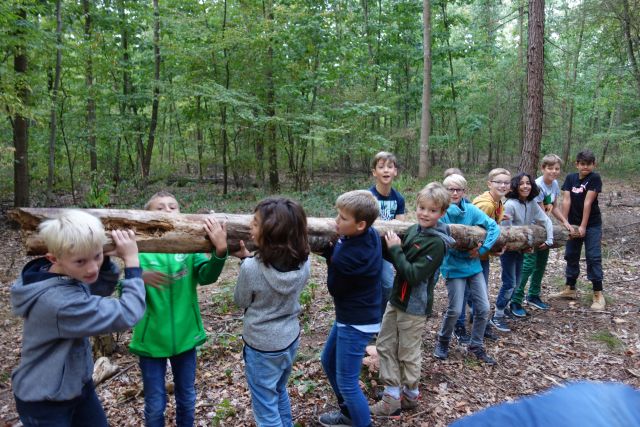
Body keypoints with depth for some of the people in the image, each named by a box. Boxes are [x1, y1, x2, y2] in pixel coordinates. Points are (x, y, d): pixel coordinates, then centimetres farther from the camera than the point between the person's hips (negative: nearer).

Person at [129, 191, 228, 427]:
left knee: (187, 399, 20)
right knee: (155, 404, 15)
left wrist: (220, 250, -42)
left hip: (185, 336, 2)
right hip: (151, 339, -1)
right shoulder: (141, 249, -9)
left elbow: (207, 276, -22)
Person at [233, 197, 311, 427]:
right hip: (290, 338, 6)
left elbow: (241, 302, -8)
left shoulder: (251, 268, -28)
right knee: (279, 392, 31)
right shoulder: (303, 260, -14)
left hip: (262, 347, -5)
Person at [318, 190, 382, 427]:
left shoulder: (351, 257, -32)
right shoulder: (370, 234, -7)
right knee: (329, 362, 25)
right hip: (349, 316, 10)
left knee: (347, 382, 3)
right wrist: (333, 249, -11)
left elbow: (334, 287, -14)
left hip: (356, 323, -10)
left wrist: (329, 252, -6)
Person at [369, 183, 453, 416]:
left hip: (413, 305, -7)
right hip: (396, 298, 7)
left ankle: (410, 395, 32)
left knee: (407, 353, 10)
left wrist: (395, 249, -22)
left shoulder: (437, 242, -19)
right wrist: (390, 245, -10)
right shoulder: (413, 230, 1)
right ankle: (392, 397, 24)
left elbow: (414, 274, -25)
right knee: (384, 346, 12)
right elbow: (398, 259, 7)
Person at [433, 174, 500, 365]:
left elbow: (494, 227, -7)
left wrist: (482, 249, -16)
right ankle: (442, 342, 24)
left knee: (483, 308, 6)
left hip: (473, 265, 4)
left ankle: (476, 346, 26)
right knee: (455, 310, -3)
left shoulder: (471, 210, -3)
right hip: (453, 266, -4)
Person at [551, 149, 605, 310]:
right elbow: (566, 201, -6)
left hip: (592, 225, -5)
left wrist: (583, 226, -19)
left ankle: (598, 294, 2)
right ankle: (570, 289, 25)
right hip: (573, 224, 5)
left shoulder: (595, 178, -12)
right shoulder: (570, 178, 0)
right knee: (571, 255, 12)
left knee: (593, 257, -6)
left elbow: (588, 202, -17)